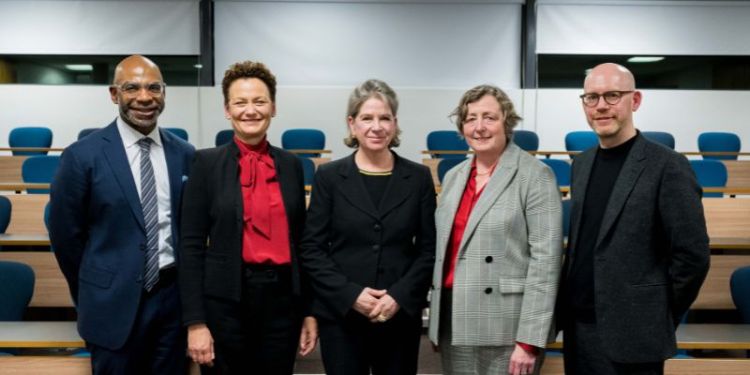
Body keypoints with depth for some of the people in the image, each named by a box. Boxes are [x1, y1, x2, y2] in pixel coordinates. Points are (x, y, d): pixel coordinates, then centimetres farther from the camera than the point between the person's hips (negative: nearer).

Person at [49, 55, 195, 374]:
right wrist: (92, 297, 5)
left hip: (174, 296, 3)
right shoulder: (82, 156, -8)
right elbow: (65, 235, -2)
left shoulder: (185, 154, 1)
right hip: (114, 304, -3)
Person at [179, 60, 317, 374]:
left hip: (282, 296, 3)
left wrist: (309, 310, 8)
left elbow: (300, 242, 9)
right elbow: (192, 246, -6)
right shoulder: (207, 163, -4)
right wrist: (195, 321, -10)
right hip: (226, 300, -3)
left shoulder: (290, 164, 6)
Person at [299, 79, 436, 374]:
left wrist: (400, 296, -10)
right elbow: (311, 249, -3)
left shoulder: (418, 177, 3)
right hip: (340, 315, -1)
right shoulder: (329, 176, -1)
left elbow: (428, 248, 2)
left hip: (401, 314, 1)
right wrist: (350, 294, -13)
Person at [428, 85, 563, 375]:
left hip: (505, 327, -5)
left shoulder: (535, 176, -7)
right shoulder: (453, 177, 10)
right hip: (454, 321, 5)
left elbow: (545, 260, -12)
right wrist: (435, 322, 15)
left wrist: (529, 340, -16)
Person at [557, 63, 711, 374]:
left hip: (631, 335, -5)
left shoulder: (666, 166, -11)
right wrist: (568, 312, 9)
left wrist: (657, 319, -4)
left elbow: (693, 254, -11)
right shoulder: (581, 165, 8)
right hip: (578, 329, 6)